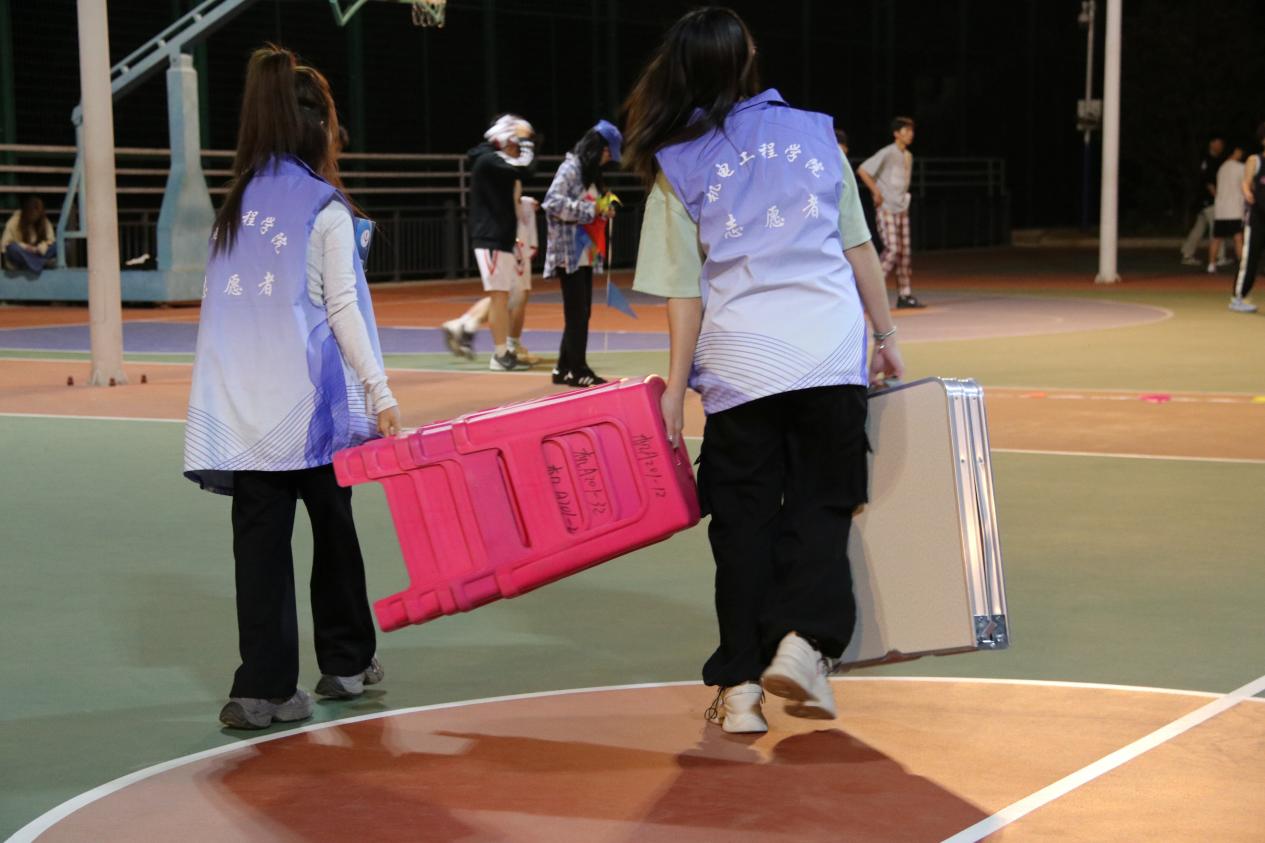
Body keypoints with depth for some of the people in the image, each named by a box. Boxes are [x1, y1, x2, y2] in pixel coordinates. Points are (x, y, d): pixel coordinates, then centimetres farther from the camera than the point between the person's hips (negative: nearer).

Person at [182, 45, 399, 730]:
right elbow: (343, 308, -9)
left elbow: (230, 303, 9)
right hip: (308, 397, -3)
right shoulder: (325, 208, -5)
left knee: (260, 538, 2)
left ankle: (263, 686, -4)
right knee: (332, 526, 13)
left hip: (239, 403, 4)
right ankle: (346, 662, 27)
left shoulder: (237, 201, 10)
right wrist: (380, 393, -9)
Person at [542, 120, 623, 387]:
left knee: (582, 313, 10)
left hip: (585, 254, 9)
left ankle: (565, 368, 17)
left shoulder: (590, 172, 17)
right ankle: (578, 370, 0)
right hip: (569, 253, -9)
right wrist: (591, 210, -20)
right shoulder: (571, 168, -11)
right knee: (577, 313, -6)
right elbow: (553, 202, -23)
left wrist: (603, 211, 1)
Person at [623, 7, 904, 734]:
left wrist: (676, 388, 3)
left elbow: (686, 292, -1)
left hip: (741, 364, -1)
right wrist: (886, 335, 17)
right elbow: (861, 249, 9)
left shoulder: (678, 166, 3)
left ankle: (741, 685, 7)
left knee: (744, 519, 9)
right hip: (832, 352, 1)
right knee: (821, 506, 11)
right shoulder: (814, 134, 8)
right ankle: (806, 639, -10)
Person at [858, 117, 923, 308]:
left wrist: (904, 198, 11)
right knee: (893, 250, -16)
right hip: (886, 208, -8)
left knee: (905, 251, 5)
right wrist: (876, 192, -14)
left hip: (902, 209, 8)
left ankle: (906, 295, 7)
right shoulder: (887, 154, -11)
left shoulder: (908, 156, 13)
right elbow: (862, 170, -13)